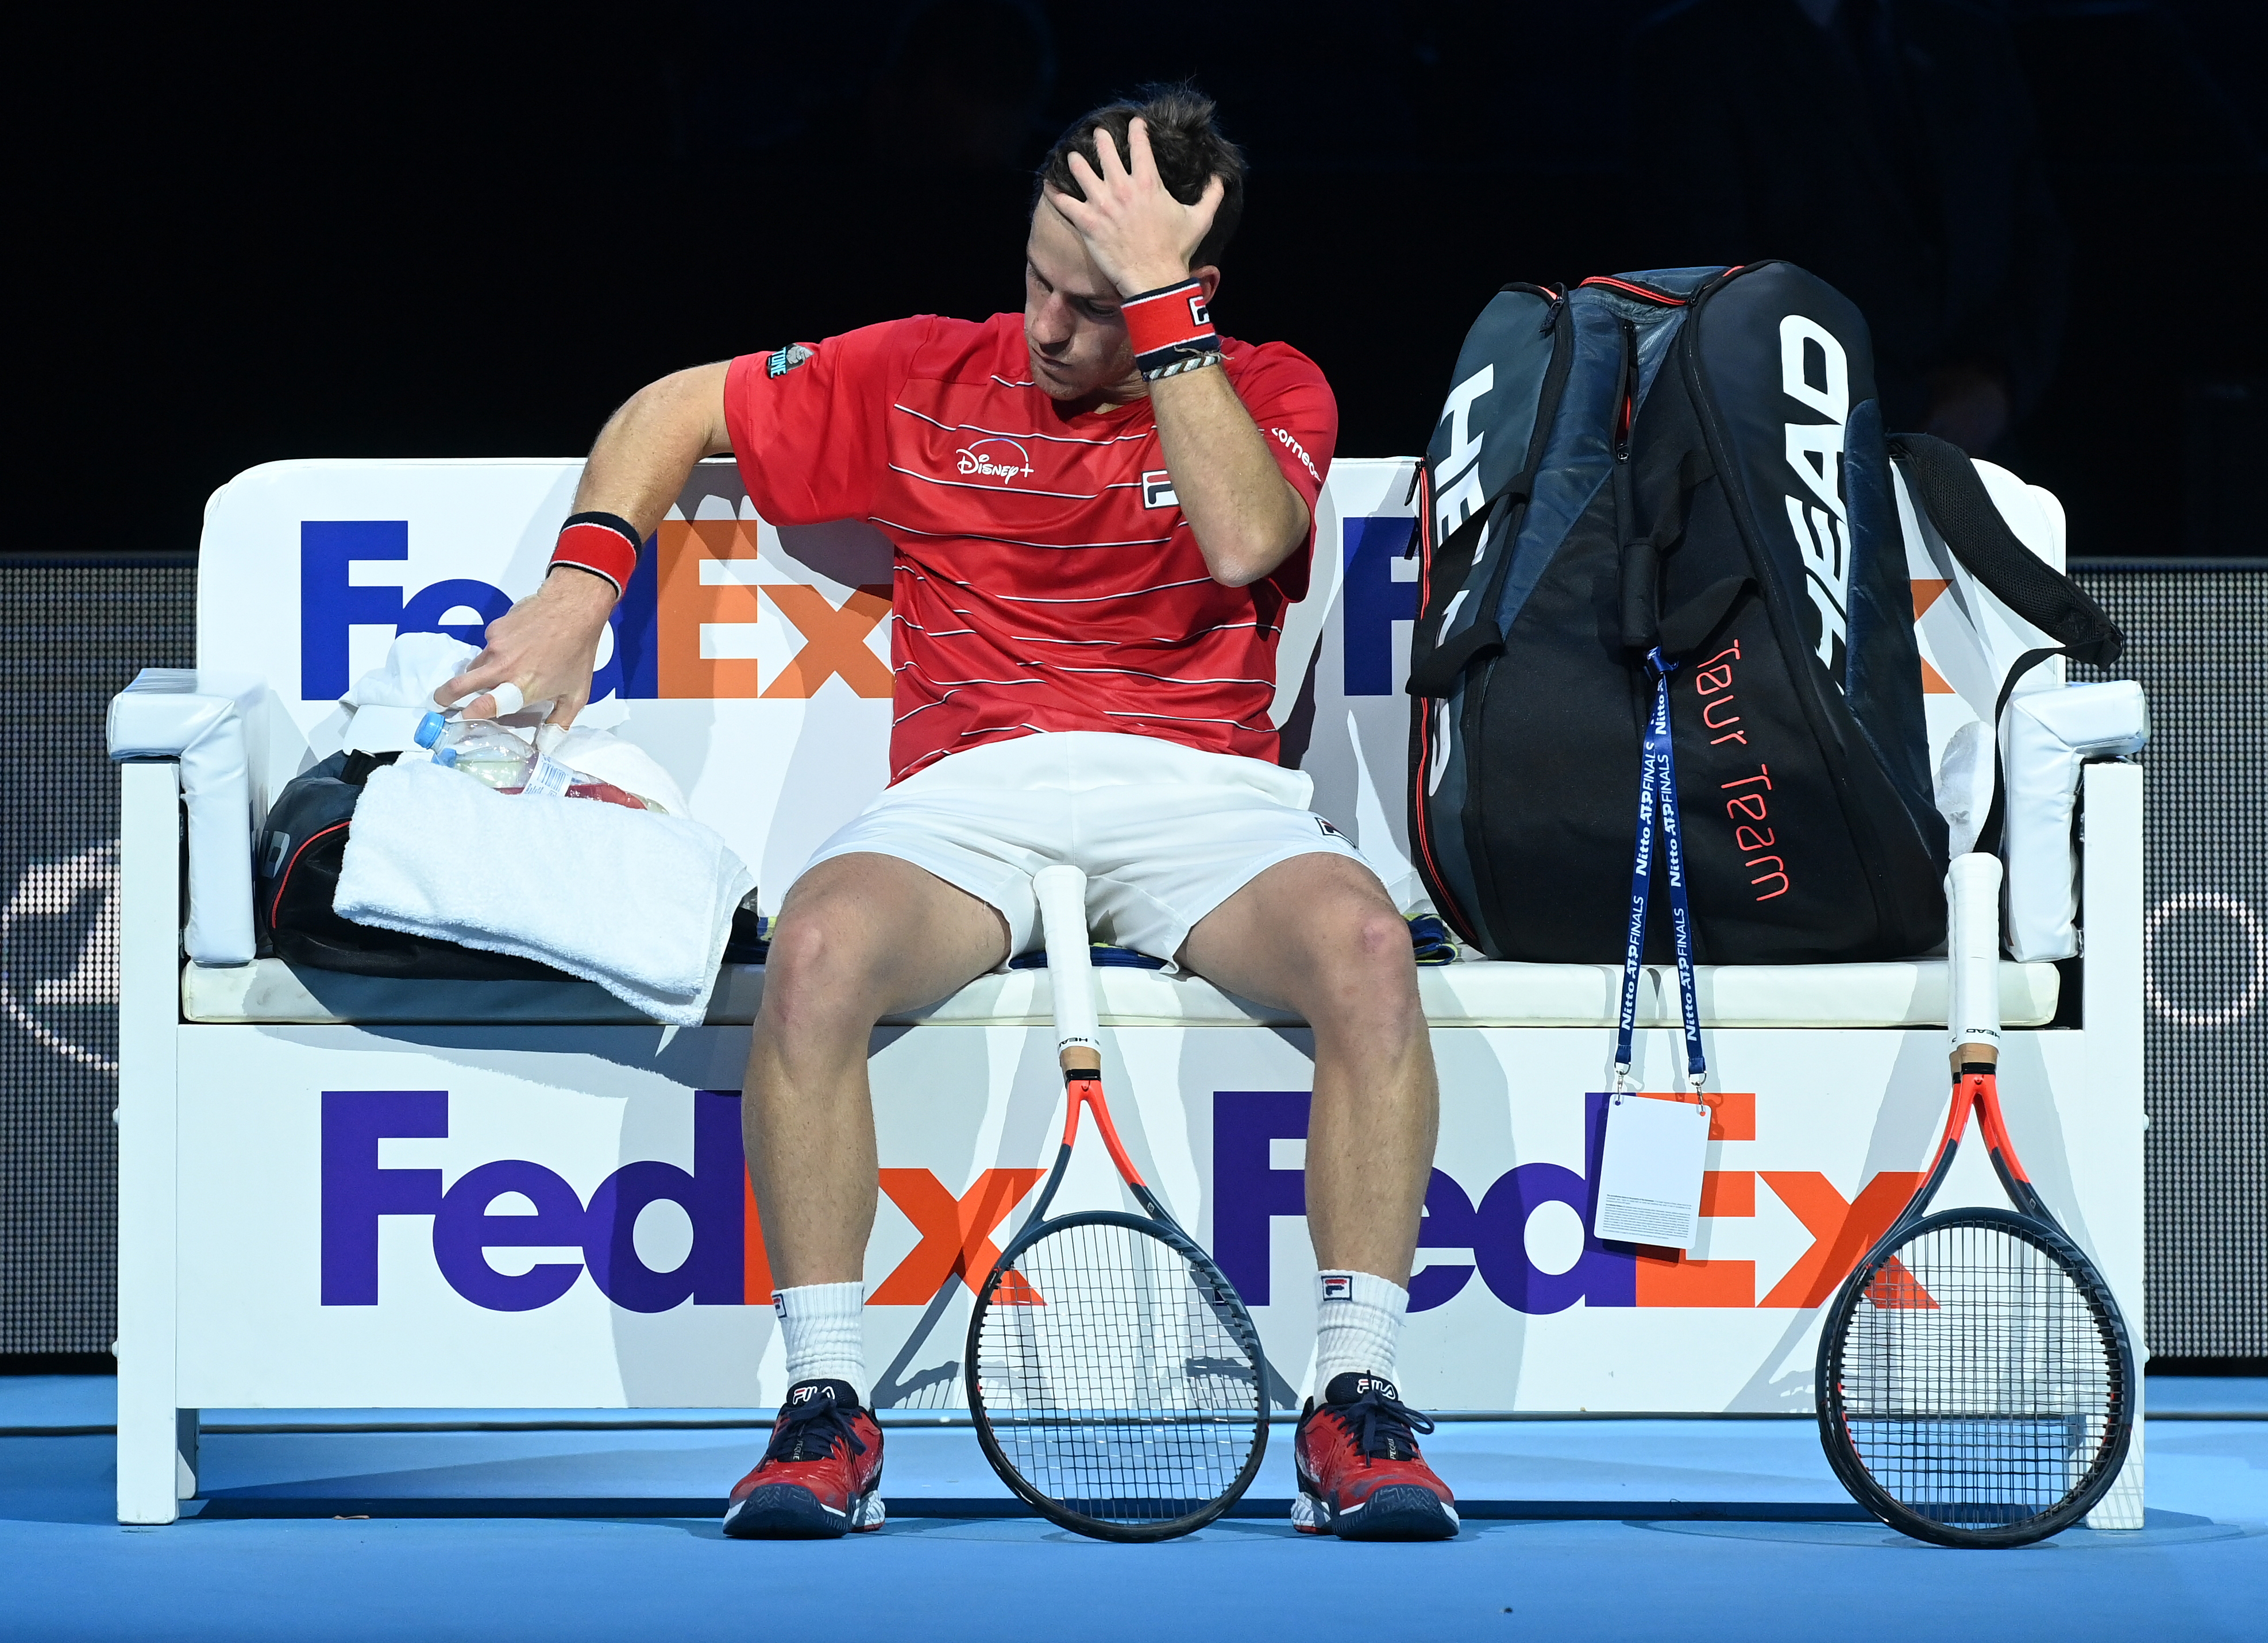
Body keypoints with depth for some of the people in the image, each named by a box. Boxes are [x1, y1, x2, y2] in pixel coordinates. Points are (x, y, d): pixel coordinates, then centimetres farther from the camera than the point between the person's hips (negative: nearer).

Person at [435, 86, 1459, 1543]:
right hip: (974, 787, 1)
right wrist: (582, 582, 6)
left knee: (1366, 945, -34)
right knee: (819, 946, -34)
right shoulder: (926, 378, 15)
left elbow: (1243, 538, -13)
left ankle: (1359, 1406, -28)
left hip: (1201, 791, -1)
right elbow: (674, 411, 23)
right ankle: (826, 1415, -27)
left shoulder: (1269, 393, 10)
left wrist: (1160, 301, -12)